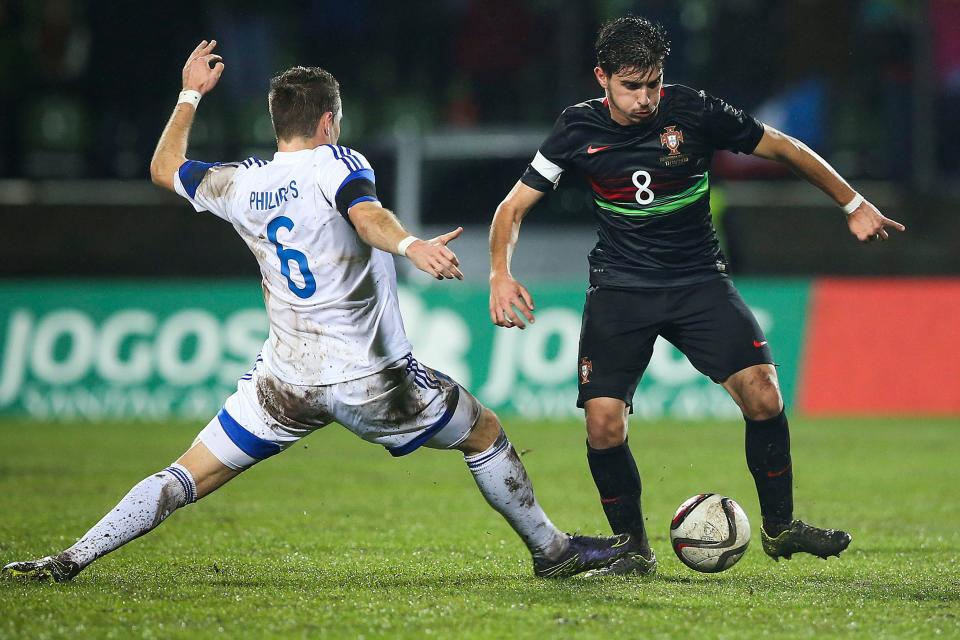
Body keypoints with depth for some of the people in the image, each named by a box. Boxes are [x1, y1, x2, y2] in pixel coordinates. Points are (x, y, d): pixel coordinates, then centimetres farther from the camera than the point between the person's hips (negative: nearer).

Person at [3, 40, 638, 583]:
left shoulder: (238, 183, 6)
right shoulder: (336, 164, -8)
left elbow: (165, 168, 25)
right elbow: (366, 214, -31)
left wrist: (191, 94, 36)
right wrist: (410, 246, -48)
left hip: (286, 377, 4)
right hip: (369, 377, -4)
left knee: (188, 477, 6)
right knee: (487, 433, 17)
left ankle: (73, 558, -5)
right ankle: (552, 550, 24)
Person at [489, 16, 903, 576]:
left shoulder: (694, 111, -8)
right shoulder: (579, 129, -5)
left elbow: (783, 148, 4)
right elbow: (514, 207, 1)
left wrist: (854, 205, 7)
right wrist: (501, 272, -17)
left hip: (699, 279, 0)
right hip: (619, 290, 0)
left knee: (762, 394, -18)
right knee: (604, 424, -13)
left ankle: (779, 526, 2)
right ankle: (634, 549, 8)